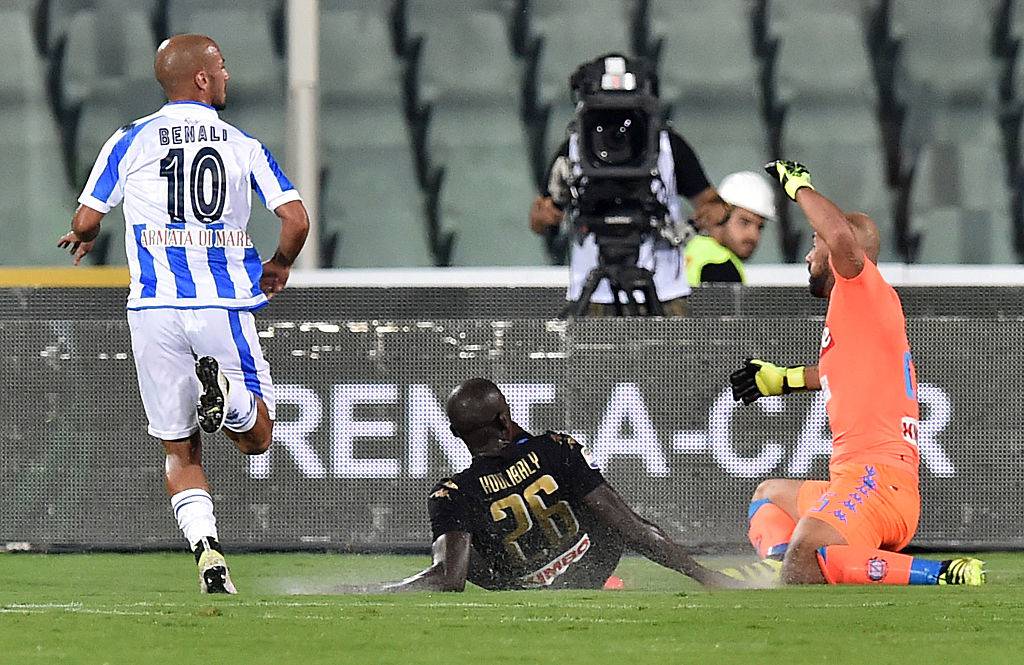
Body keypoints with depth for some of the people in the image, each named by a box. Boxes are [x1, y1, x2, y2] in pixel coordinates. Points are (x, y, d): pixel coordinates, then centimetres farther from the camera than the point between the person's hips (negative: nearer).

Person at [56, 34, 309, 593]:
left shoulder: (132, 141, 4)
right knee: (255, 437, 12)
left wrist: (80, 239, 27)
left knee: (180, 449, 10)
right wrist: (278, 268, 19)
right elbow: (296, 222, -2)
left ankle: (205, 547, -13)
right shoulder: (243, 146, 5)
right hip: (223, 308, -1)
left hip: (155, 311, 1)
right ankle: (229, 394, -22)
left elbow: (86, 222, 2)